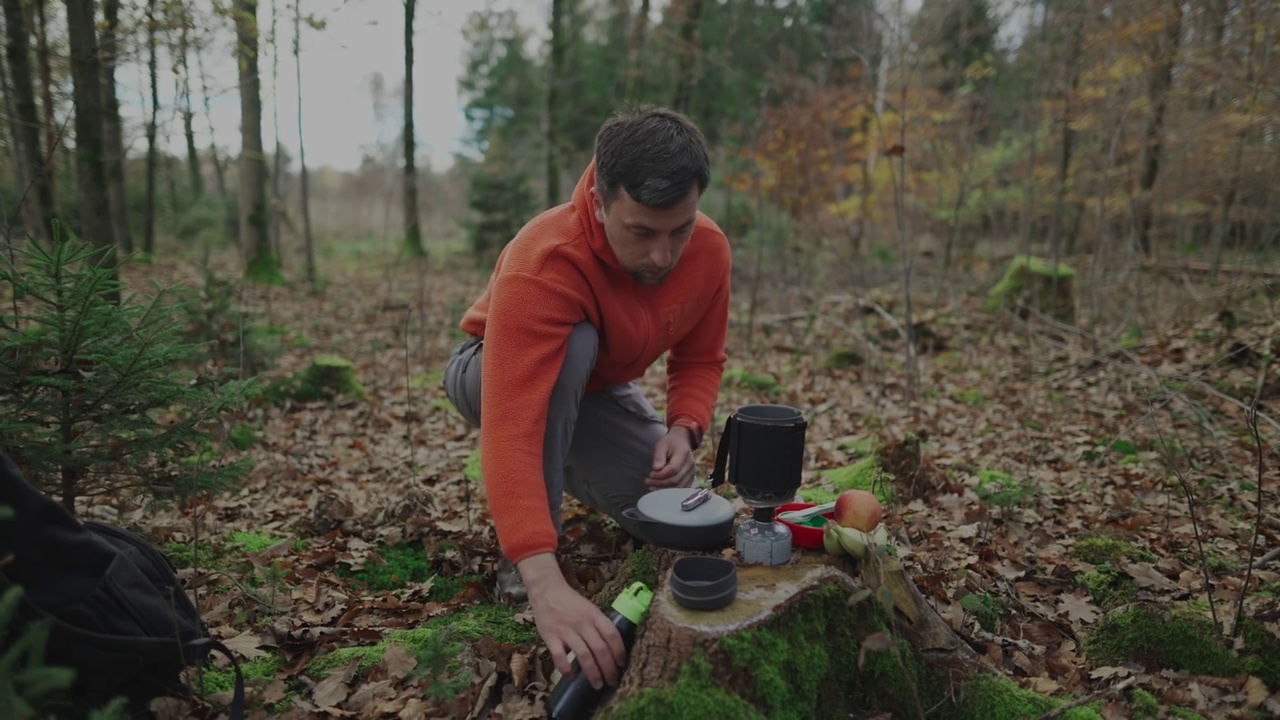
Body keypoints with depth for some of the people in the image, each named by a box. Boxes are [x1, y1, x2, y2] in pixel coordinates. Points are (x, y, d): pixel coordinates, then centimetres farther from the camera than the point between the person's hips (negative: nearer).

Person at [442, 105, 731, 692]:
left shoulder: (709, 250, -21)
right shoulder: (541, 264, -40)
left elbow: (700, 359, -5)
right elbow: (510, 429, -50)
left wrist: (683, 429, -26)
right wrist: (544, 578, -59)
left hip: (599, 391, 5)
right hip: (496, 378, -5)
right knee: (573, 344, -39)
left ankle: (574, 474, 19)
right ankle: (520, 563, -26)